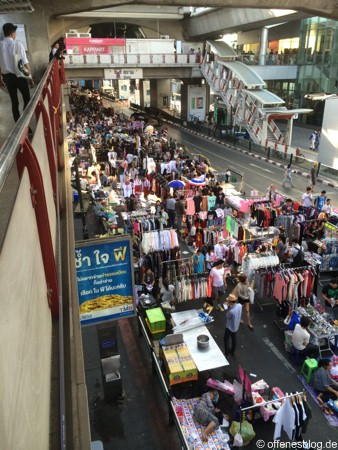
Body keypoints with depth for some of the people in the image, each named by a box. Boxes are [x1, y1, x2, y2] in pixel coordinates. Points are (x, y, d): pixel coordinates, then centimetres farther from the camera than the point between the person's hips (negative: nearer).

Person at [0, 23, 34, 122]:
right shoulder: (18, 44, -10)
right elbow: (25, 63, -12)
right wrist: (30, 78, -6)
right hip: (19, 76, -4)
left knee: (14, 101, 11)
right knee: (27, 99, 8)